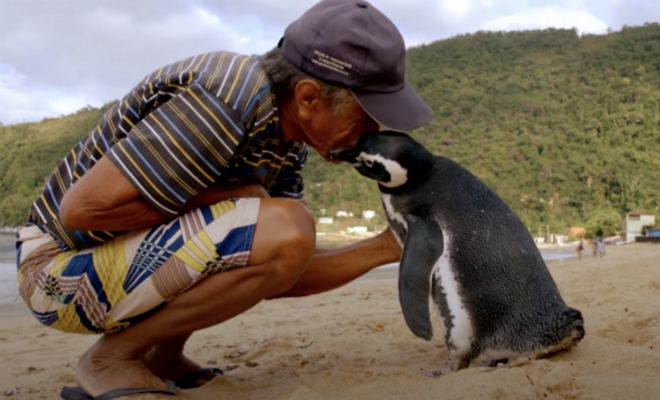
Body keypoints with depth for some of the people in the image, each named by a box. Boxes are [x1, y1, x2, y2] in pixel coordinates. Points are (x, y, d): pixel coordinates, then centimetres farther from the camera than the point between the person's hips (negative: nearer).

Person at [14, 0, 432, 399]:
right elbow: (82, 207, -26)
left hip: (132, 255, 9)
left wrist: (385, 247, -2)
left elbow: (285, 268, 3)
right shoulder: (226, 104, -28)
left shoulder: (287, 134, 0)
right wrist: (227, 197, -20)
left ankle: (162, 358, 10)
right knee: (284, 230, -26)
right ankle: (113, 356, -8)